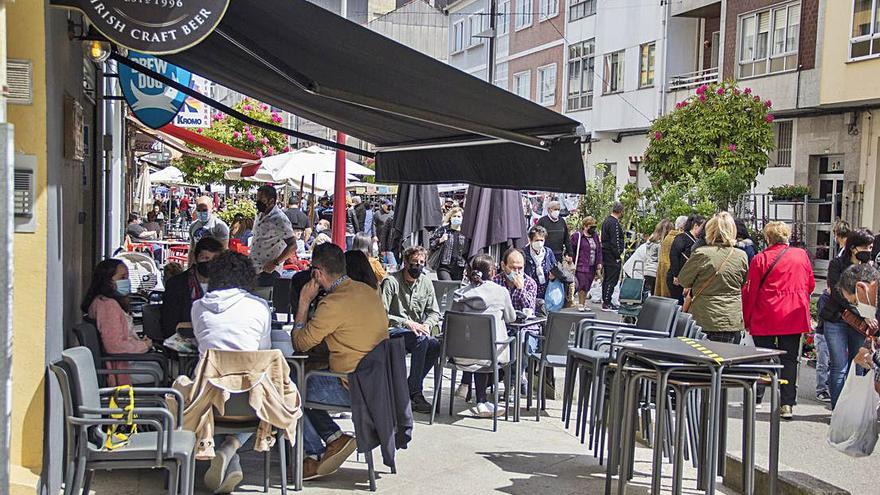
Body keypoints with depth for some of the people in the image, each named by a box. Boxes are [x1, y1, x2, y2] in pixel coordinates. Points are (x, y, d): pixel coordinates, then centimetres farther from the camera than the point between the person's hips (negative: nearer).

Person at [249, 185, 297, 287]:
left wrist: (275, 263, -21)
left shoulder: (279, 219, -17)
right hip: (254, 269, 9)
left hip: (268, 272, -9)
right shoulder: (260, 215, 11)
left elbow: (292, 246, -20)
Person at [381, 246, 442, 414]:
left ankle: (409, 388, -12)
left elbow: (435, 312, 14)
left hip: (417, 331, 5)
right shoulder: (391, 282, -9)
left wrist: (426, 325, -8)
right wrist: (407, 323, -23)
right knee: (421, 340, -34)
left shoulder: (426, 282, 9)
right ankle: (415, 393, -25)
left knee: (436, 345, -26)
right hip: (393, 332, -5)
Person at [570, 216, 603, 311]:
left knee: (587, 286, 8)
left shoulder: (595, 236, 16)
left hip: (592, 267, 6)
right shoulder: (577, 236, -5)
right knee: (583, 285, -12)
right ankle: (581, 305, -4)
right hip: (581, 266, -6)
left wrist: (599, 263, 10)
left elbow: (599, 250, 19)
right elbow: (571, 250, -5)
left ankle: (583, 303, 16)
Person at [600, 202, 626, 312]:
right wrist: (618, 255, -15)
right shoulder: (614, 223, -17)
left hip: (605, 253, 10)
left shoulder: (606, 221, 14)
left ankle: (605, 301, 21)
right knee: (612, 279, -7)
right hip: (613, 256, -10)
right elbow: (615, 241, -20)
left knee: (606, 279, 15)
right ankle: (607, 304, -7)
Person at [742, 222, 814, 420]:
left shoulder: (760, 258, -7)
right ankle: (787, 405, 2)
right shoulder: (801, 255, 2)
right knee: (789, 359, 5)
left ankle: (756, 397, 17)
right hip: (794, 316, 2)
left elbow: (750, 291, -5)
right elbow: (811, 285, 12)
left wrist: (747, 319, 5)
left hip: (765, 318, -2)